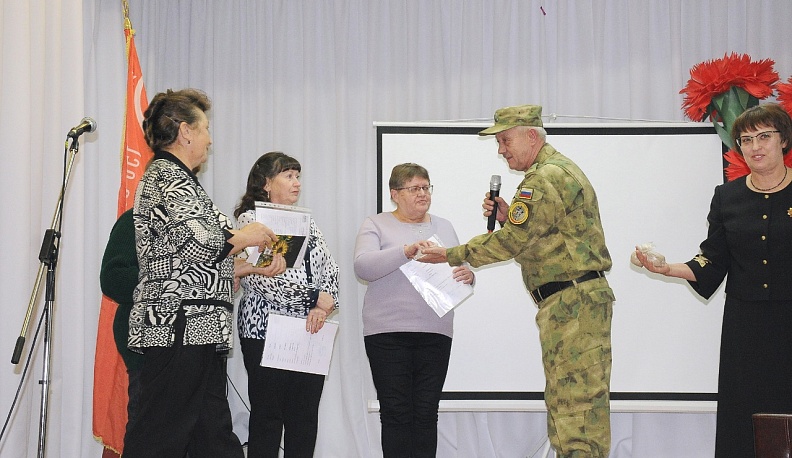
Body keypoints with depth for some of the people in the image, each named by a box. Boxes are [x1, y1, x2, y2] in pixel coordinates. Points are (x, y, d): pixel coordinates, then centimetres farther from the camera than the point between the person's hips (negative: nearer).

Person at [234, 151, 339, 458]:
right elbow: (261, 277, -15)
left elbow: (329, 269, 11)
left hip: (310, 332, 6)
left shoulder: (306, 223, 18)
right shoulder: (251, 220, -3)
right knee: (267, 417, -1)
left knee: (305, 419, 4)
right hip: (265, 330, -6)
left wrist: (324, 308, -9)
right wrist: (316, 298, -13)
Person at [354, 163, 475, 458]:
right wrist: (406, 251, -25)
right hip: (388, 333, -3)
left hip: (435, 333, 3)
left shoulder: (444, 227, 18)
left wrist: (468, 276, -8)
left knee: (426, 413, 1)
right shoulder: (376, 225, 5)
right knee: (396, 413, -4)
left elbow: (459, 271, 17)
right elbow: (363, 267, -11)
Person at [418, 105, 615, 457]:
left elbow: (511, 242, -15)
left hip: (572, 303, -11)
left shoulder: (546, 178, -14)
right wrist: (506, 217, 7)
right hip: (577, 303, 11)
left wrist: (452, 255, -5)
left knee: (575, 401, -11)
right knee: (568, 400, 12)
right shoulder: (560, 169, 21)